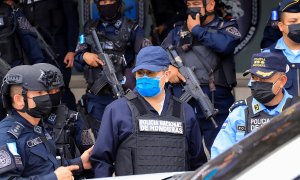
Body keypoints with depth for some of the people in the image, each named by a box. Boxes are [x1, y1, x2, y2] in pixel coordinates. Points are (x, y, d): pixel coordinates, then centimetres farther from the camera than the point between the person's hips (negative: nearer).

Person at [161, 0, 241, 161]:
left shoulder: (227, 27, 11)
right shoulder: (178, 31, 22)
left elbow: (225, 44, -11)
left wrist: (196, 30, -1)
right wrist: (167, 67, -2)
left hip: (216, 103, -3)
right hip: (183, 104, 3)